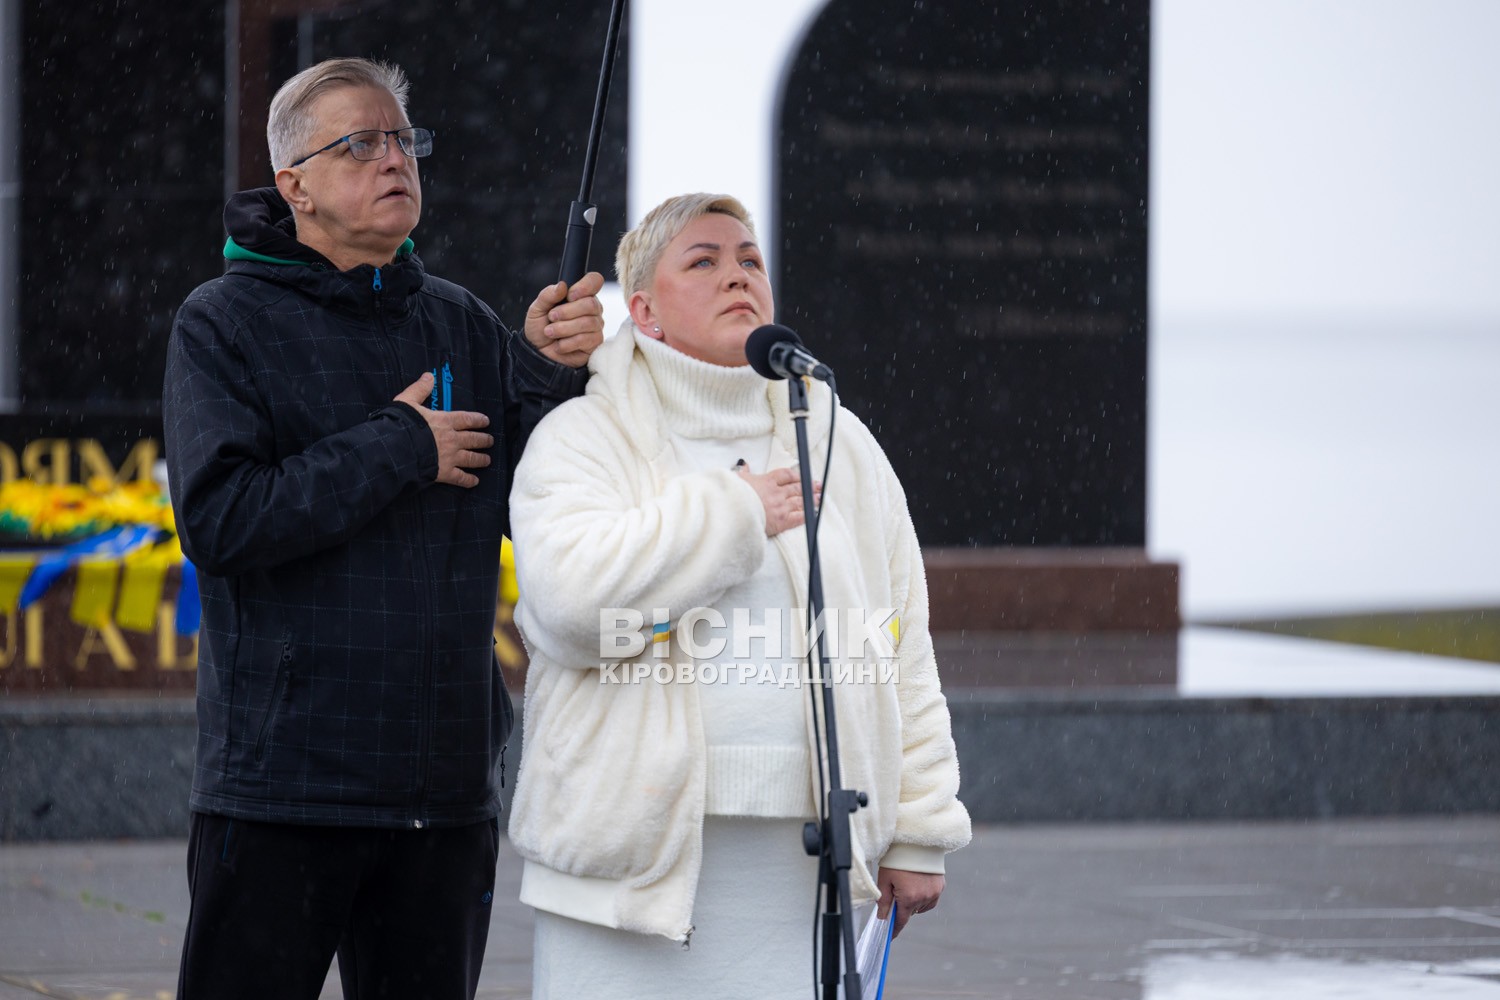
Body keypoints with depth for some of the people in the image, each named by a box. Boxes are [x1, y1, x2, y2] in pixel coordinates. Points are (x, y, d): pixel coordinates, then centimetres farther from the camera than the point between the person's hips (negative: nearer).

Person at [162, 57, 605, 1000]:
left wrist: (553, 376, -12)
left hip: (447, 792, 4)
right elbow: (220, 520, -15)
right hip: (280, 788, -4)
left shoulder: (461, 325, 11)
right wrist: (399, 449, -12)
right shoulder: (227, 323, -1)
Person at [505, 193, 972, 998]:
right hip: (630, 862, -3)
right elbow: (572, 598, -17)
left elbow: (903, 658, 16)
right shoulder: (584, 437, 3)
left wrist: (916, 834, 11)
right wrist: (734, 511, -8)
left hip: (803, 863, 3)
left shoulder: (840, 448, 16)